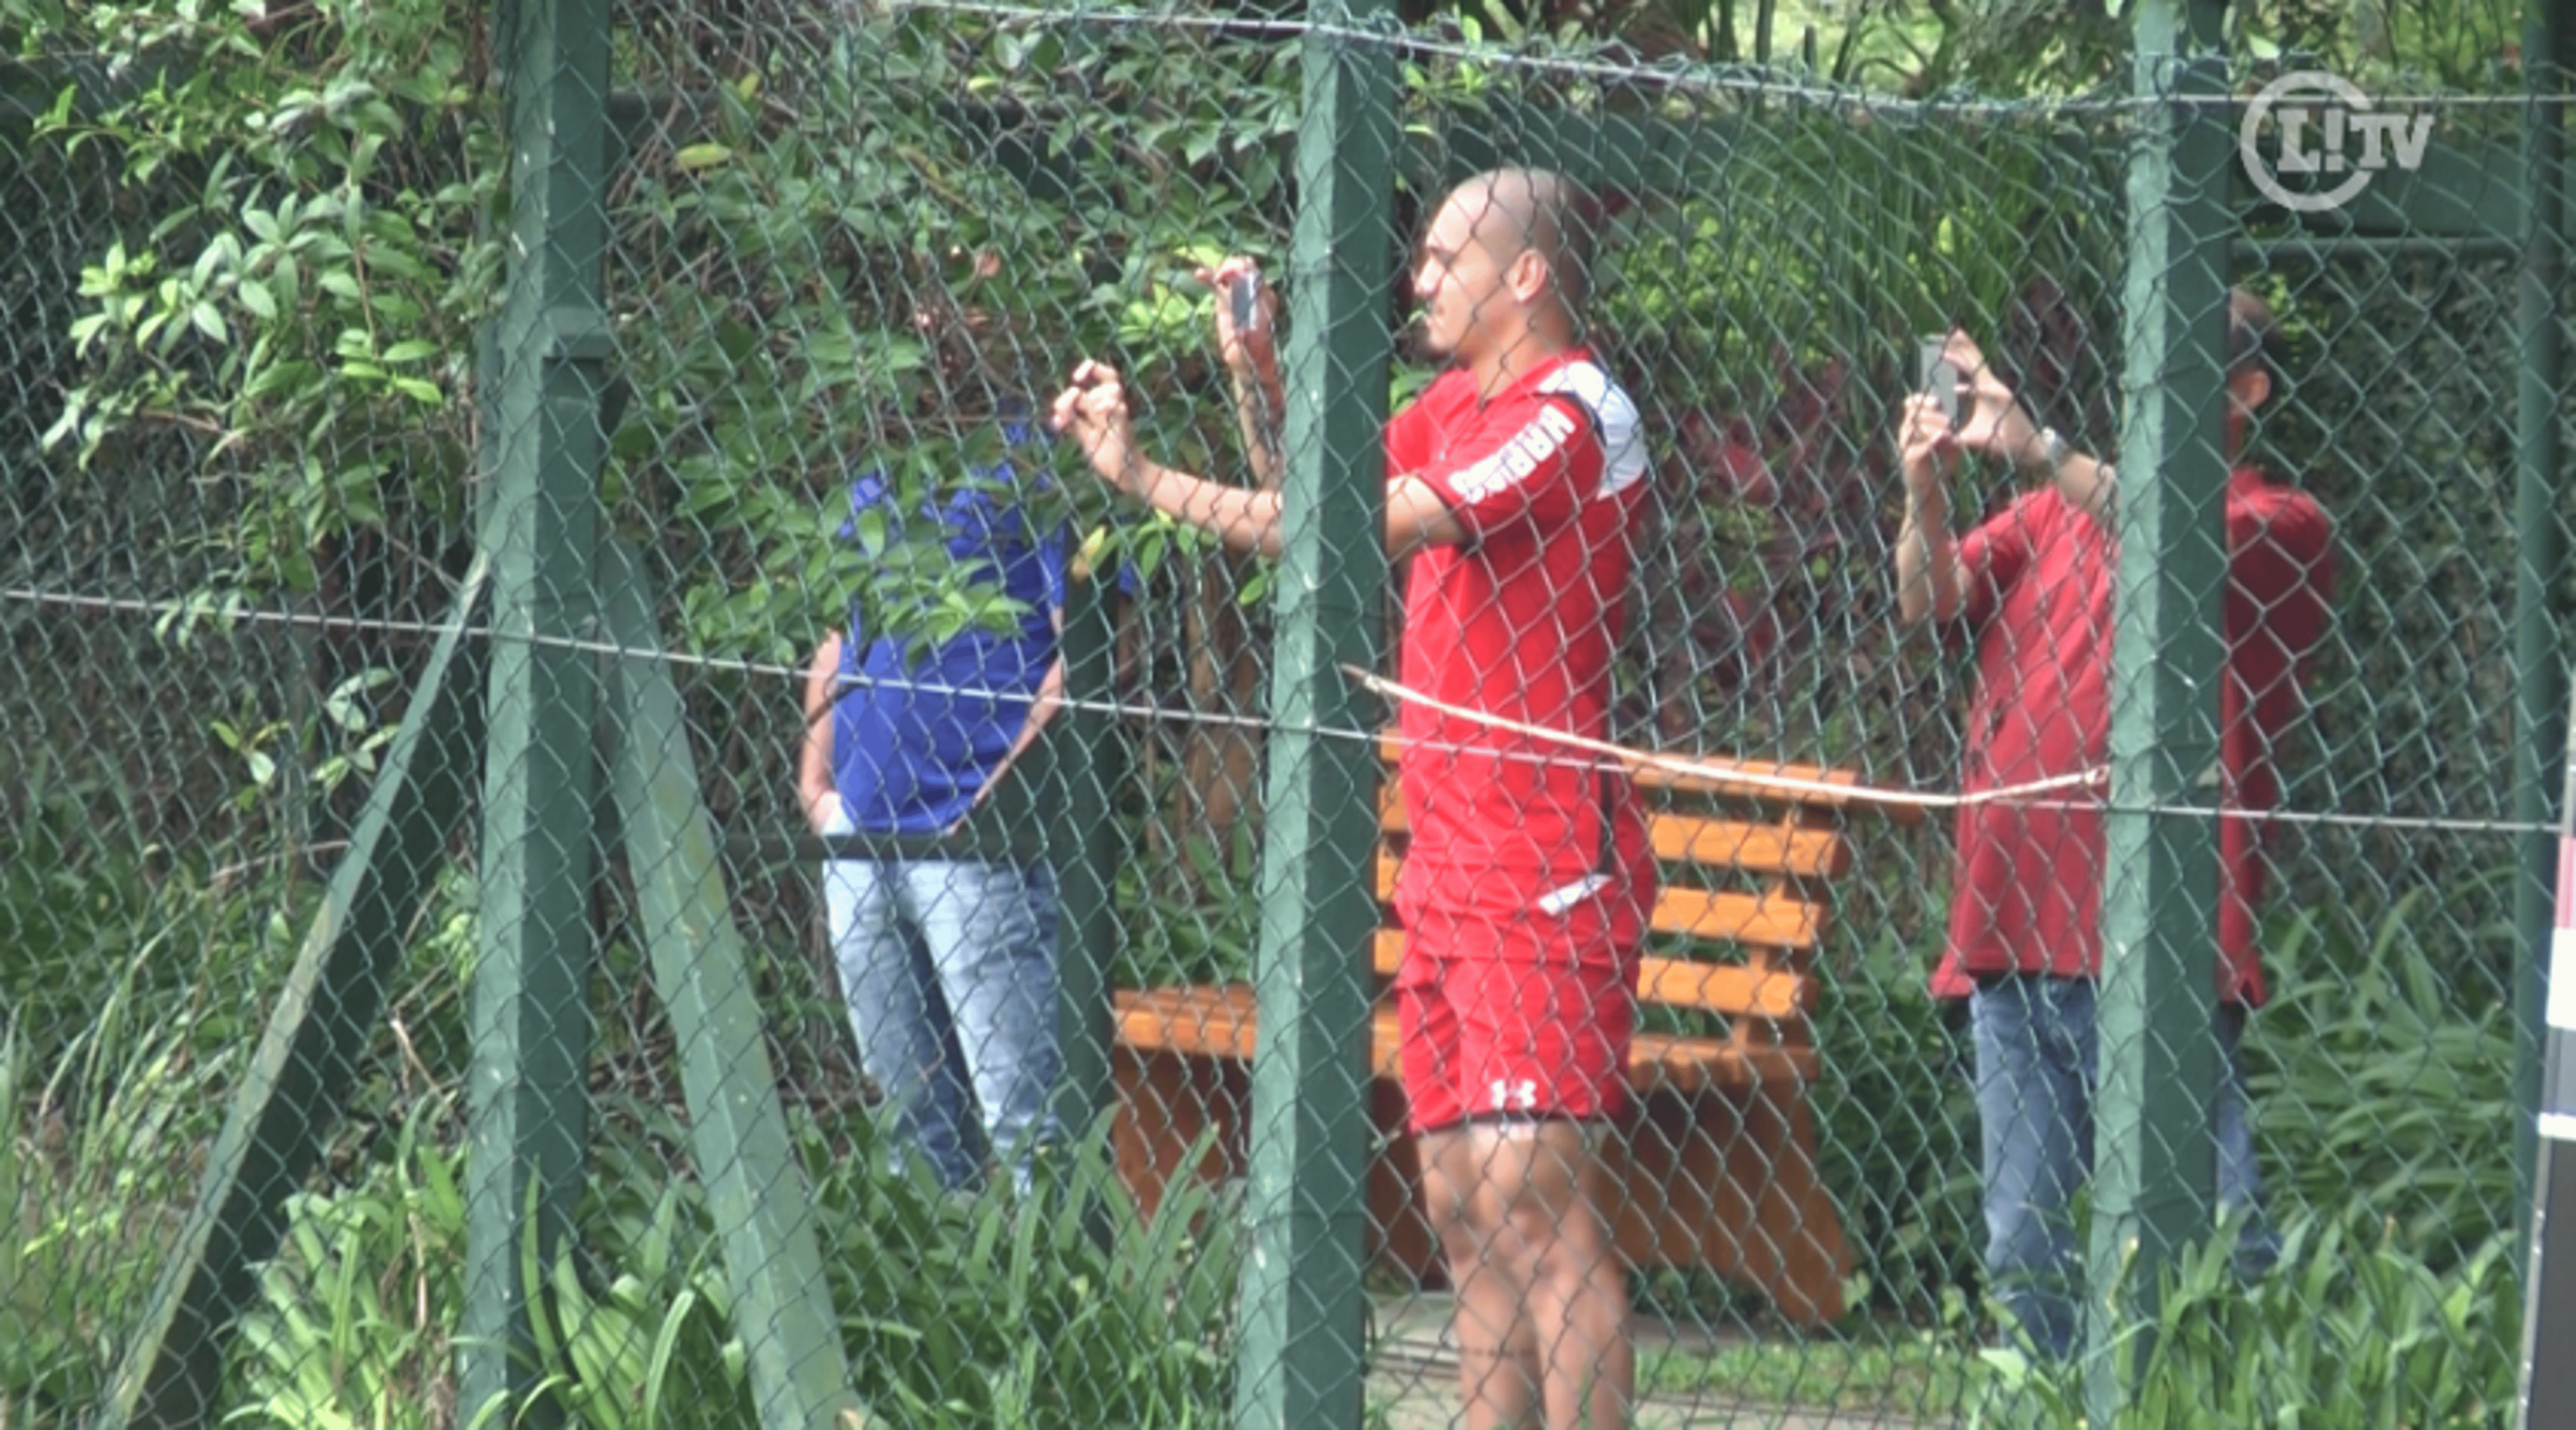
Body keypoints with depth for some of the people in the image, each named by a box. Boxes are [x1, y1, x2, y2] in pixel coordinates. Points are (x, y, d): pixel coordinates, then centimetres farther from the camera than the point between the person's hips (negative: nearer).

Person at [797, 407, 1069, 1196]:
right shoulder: (877, 481, 18)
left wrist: (1005, 789, -16)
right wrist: (815, 778, 12)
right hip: (860, 835, 8)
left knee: (1024, 1116, -10)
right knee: (913, 1117, 12)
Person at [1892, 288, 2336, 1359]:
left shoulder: (2279, 529, 3)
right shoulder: (2056, 507, 20)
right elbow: (1933, 601, 8)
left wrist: (2037, 448, -25)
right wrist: (1924, 494, -11)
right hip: (2017, 929, 6)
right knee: (2025, 1246, 9)